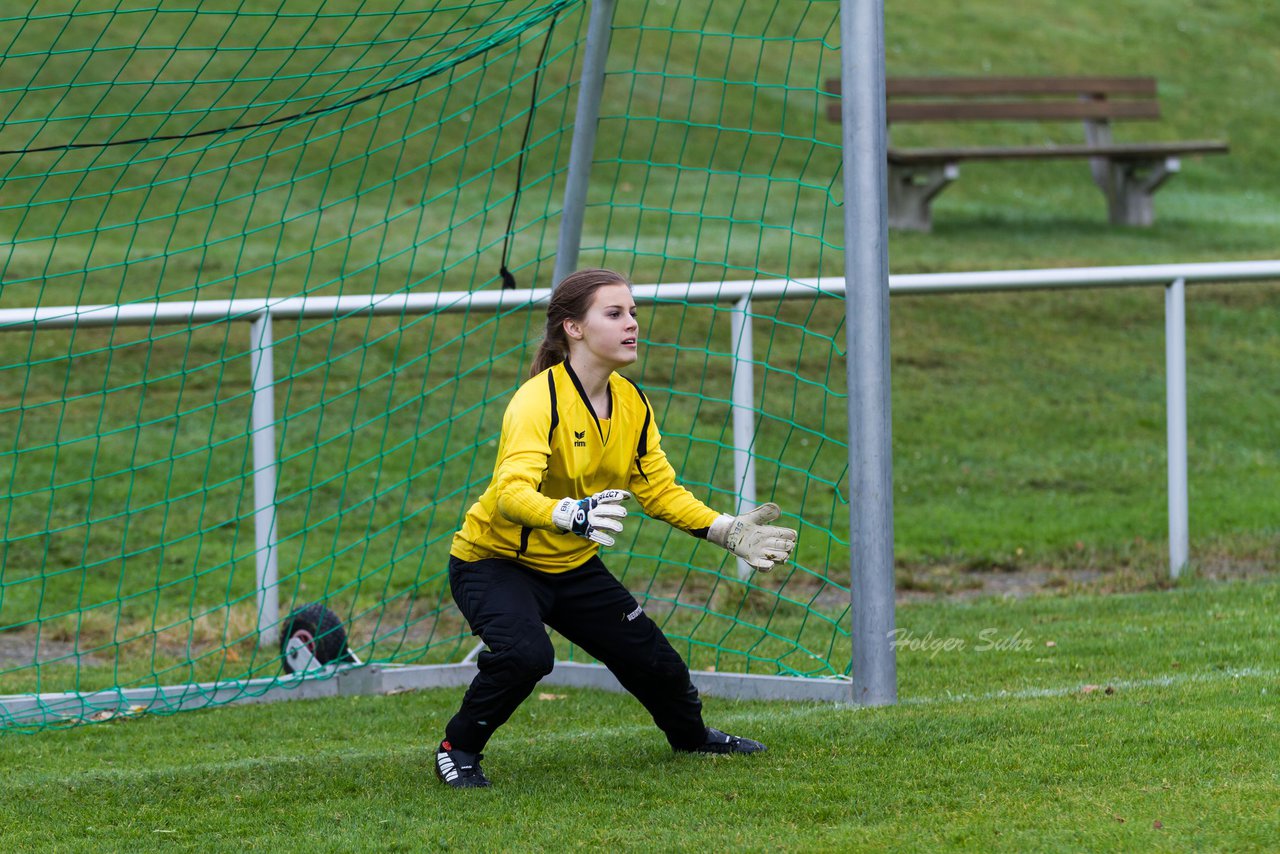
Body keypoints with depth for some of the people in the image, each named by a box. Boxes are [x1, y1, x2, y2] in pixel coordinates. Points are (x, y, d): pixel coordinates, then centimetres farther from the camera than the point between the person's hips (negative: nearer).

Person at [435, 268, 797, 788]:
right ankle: (458, 749, -10)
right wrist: (572, 516, -59)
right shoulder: (537, 400, -27)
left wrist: (727, 532, -7)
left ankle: (691, 735, 41)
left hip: (574, 565, 7)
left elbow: (660, 490, 6)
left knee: (654, 662, 7)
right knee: (524, 654, -34)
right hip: (494, 560, -7)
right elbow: (512, 493, -40)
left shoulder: (632, 404, -3)